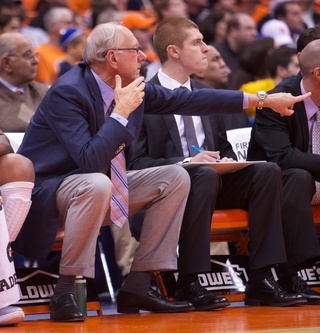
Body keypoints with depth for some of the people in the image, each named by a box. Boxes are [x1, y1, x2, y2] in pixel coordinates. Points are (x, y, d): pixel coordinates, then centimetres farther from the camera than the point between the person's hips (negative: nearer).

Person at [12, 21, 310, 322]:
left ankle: (137, 286, -2)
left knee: (175, 178, 1)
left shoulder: (132, 86, -1)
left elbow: (185, 100, 9)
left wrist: (263, 100, 11)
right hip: (47, 192, -9)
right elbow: (89, 160, -33)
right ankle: (64, 293, -27)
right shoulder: (67, 93, -24)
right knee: (96, 185, -40)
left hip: (99, 186, 9)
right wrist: (121, 112, -27)